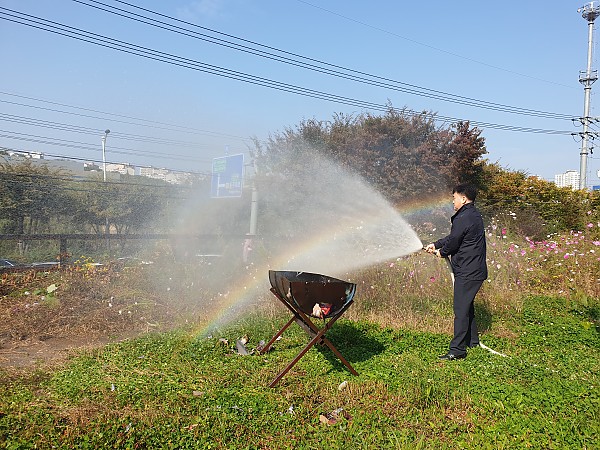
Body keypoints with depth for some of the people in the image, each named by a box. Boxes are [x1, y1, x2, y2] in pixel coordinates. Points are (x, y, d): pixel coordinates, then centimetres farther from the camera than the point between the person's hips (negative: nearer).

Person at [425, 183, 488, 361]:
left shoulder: (464, 218, -20)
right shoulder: (474, 215, 14)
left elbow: (453, 241, -14)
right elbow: (453, 236, 21)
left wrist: (441, 252, 5)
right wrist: (435, 244, 20)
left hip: (467, 272, -11)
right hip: (475, 270, 11)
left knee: (461, 309, -8)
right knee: (467, 306, 20)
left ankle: (457, 349, -4)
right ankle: (472, 341, 32)